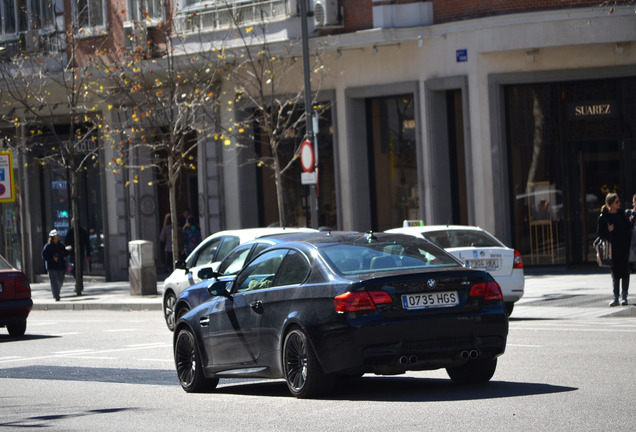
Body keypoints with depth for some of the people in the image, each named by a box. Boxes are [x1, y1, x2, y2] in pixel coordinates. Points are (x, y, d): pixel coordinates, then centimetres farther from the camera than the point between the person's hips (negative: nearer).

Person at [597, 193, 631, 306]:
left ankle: (624, 297, 8)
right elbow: (599, 233, -2)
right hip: (613, 249, -3)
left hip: (624, 247, 3)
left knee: (625, 272, 2)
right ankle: (616, 298, 4)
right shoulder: (603, 217, -4)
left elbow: (628, 227, 15)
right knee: (615, 273, 0)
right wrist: (609, 231, -18)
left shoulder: (622, 214, 7)